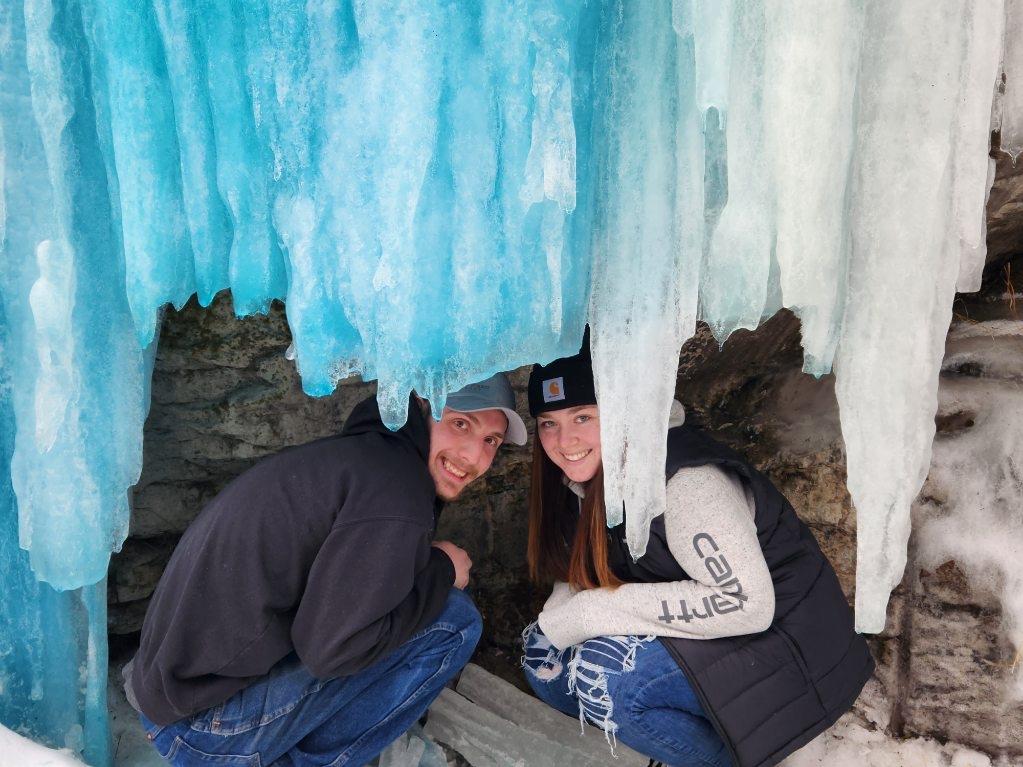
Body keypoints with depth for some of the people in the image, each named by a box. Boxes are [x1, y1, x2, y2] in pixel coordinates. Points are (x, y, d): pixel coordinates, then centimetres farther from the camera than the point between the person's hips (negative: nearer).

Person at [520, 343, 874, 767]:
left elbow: (746, 604, -31)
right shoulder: (585, 475, -2)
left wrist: (592, 612, -29)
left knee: (601, 676, -28)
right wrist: (557, 619, -13)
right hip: (682, 641, 8)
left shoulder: (683, 482, -27)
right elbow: (587, 569, 10)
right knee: (542, 655, -5)